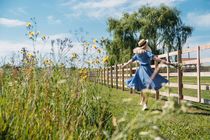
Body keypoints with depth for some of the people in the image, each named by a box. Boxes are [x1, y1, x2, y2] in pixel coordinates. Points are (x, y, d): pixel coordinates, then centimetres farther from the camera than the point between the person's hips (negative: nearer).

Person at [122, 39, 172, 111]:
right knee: (147, 88, -5)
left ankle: (142, 101, 29)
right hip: (147, 70, -6)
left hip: (140, 70, 6)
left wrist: (124, 65, 34)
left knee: (142, 87, 18)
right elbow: (155, 58, -20)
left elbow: (131, 60, 17)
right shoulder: (147, 52, -10)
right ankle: (145, 104, -11)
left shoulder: (137, 53, 7)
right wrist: (165, 62, -24)